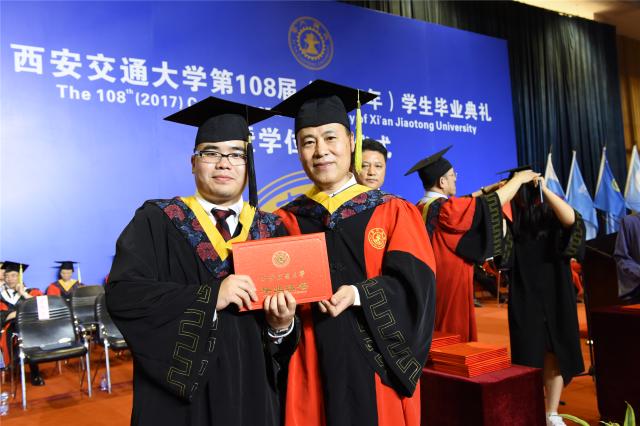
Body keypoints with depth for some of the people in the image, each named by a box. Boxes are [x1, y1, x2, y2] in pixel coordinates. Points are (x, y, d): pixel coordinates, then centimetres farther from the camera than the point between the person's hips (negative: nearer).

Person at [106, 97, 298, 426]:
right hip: (179, 396, -2)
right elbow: (122, 294, -15)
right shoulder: (156, 222, -3)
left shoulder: (272, 231, 3)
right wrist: (209, 298, -22)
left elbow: (289, 315, 3)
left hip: (254, 393, 3)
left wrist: (281, 325, -19)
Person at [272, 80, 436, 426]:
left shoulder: (393, 213, 1)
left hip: (377, 369, -1)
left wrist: (358, 294, -23)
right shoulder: (286, 221, 5)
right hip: (311, 371, 1)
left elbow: (412, 285, -8)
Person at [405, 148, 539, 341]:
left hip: (429, 288, 8)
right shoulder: (446, 209, -19)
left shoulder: (421, 207, 4)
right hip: (451, 287, -8)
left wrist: (488, 189, 20)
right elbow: (495, 202, -10)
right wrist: (518, 179, 5)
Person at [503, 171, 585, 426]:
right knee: (528, 361, 3)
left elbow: (570, 218, -23)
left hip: (554, 300, 0)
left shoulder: (553, 218, -1)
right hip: (524, 301, 0)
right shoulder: (513, 222, 4)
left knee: (555, 358, 5)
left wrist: (543, 188, -24)